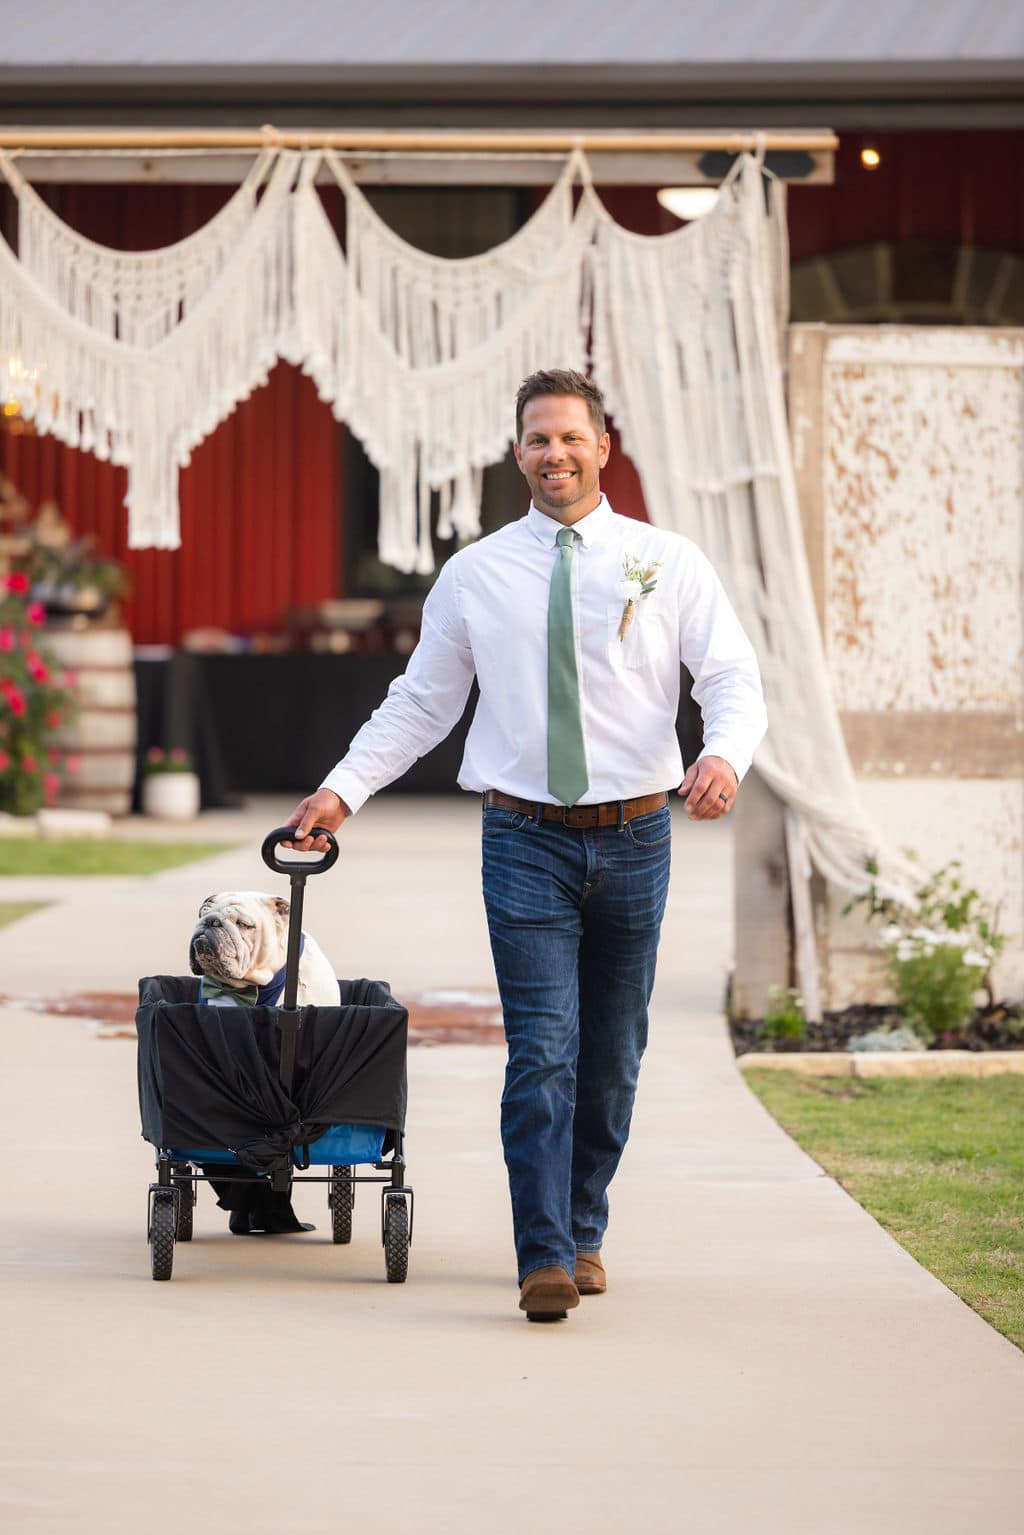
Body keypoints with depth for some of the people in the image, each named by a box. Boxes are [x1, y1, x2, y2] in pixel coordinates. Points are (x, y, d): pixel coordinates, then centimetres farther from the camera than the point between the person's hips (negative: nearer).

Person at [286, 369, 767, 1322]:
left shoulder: (667, 563, 3)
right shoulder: (475, 575, 6)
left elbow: (733, 680, -2)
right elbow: (420, 702, 11)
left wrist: (725, 754, -23)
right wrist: (343, 789, 1)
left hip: (634, 838, 1)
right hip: (527, 840, -1)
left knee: (612, 1056, 10)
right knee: (542, 1054, -11)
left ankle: (585, 1232, 26)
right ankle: (546, 1261, -15)